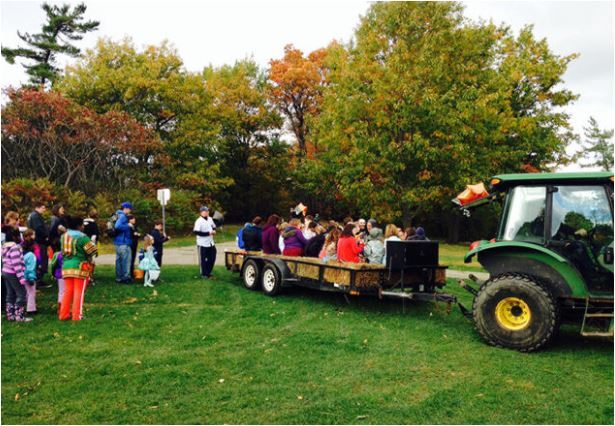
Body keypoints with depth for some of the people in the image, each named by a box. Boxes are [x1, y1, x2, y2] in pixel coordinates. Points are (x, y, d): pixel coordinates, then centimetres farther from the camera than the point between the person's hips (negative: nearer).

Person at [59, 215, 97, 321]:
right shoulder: (82, 237, -12)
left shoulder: (64, 236, 10)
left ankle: (64, 314, 15)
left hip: (66, 266, 6)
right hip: (79, 267, -6)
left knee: (68, 291, 14)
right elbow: (93, 250, -12)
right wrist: (92, 242, 6)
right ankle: (77, 315, 3)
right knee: (79, 291, 1)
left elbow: (64, 251, 17)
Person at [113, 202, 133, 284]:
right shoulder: (123, 216, -12)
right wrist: (128, 225, -15)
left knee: (119, 260, 12)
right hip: (123, 242, -10)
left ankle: (119, 278, 18)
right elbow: (117, 226, -28)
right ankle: (126, 277, -2)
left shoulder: (120, 215, 17)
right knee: (126, 260, -5)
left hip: (118, 242, 10)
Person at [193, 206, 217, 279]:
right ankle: (204, 274, 15)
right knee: (203, 259, 3)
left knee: (212, 258, 11)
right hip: (202, 244, -7)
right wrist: (208, 233, -23)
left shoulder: (210, 219, 8)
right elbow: (196, 232, -24)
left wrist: (214, 231, 0)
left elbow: (213, 226, 24)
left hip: (211, 243, 7)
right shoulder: (199, 221, -15)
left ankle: (208, 272, 27)